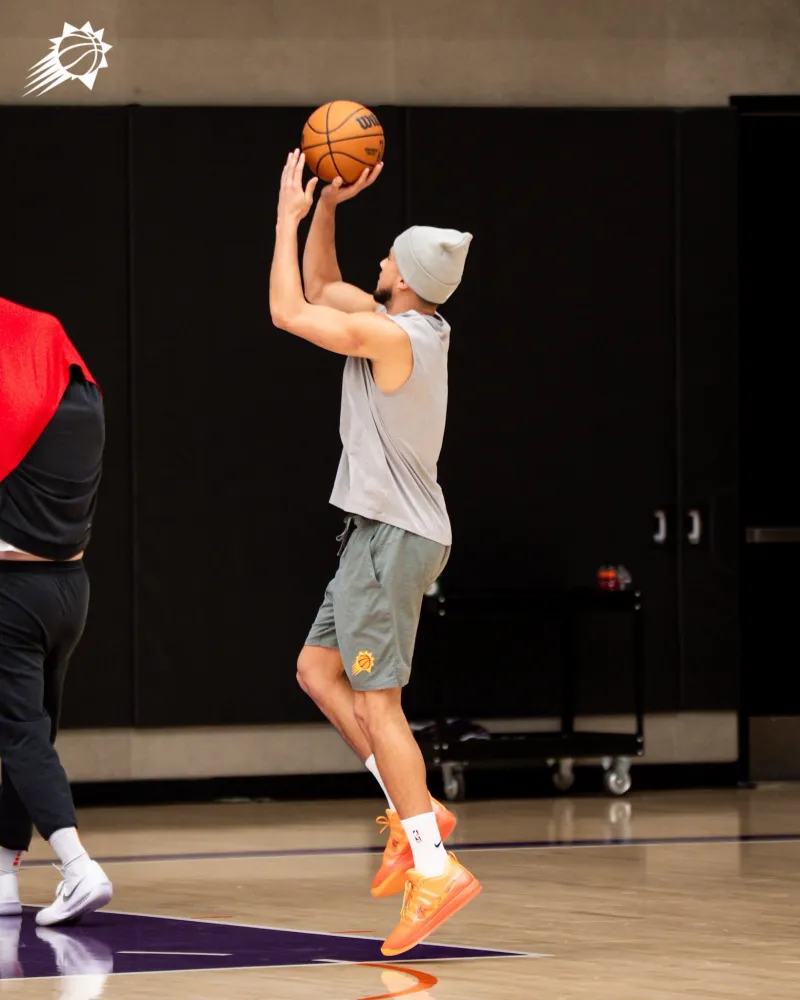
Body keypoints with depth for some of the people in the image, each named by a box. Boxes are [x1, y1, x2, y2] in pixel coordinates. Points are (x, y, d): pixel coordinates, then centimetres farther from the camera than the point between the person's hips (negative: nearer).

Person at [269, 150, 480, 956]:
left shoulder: (391, 336, -18)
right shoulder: (415, 327, 10)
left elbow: (287, 312, -11)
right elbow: (319, 289, 23)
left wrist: (289, 216, -2)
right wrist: (327, 208, 13)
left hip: (392, 539, -10)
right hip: (387, 533, 10)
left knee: (375, 701, -11)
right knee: (316, 669, 16)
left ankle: (434, 869, -15)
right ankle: (411, 811, 12)